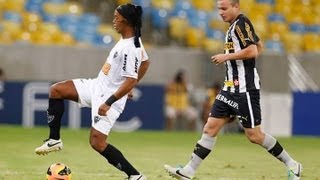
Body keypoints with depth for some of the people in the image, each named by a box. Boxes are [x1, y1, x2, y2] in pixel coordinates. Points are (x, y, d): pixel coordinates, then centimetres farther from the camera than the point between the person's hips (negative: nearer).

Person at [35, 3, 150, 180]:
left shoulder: (130, 49, -26)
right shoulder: (134, 40, 3)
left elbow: (131, 81, -29)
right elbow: (145, 62, 19)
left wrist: (108, 103, -28)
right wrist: (129, 87, 25)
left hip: (110, 96, -10)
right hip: (97, 86, 10)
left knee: (97, 143, -11)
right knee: (56, 90, 5)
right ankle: (54, 140, 10)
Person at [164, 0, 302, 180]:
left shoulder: (241, 22, -12)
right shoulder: (235, 26, 16)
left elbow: (252, 51, -23)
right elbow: (259, 46, 29)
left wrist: (227, 56, -15)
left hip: (245, 89, -10)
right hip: (231, 89, 10)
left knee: (254, 134, -4)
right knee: (211, 128, 4)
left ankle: (291, 165, 9)